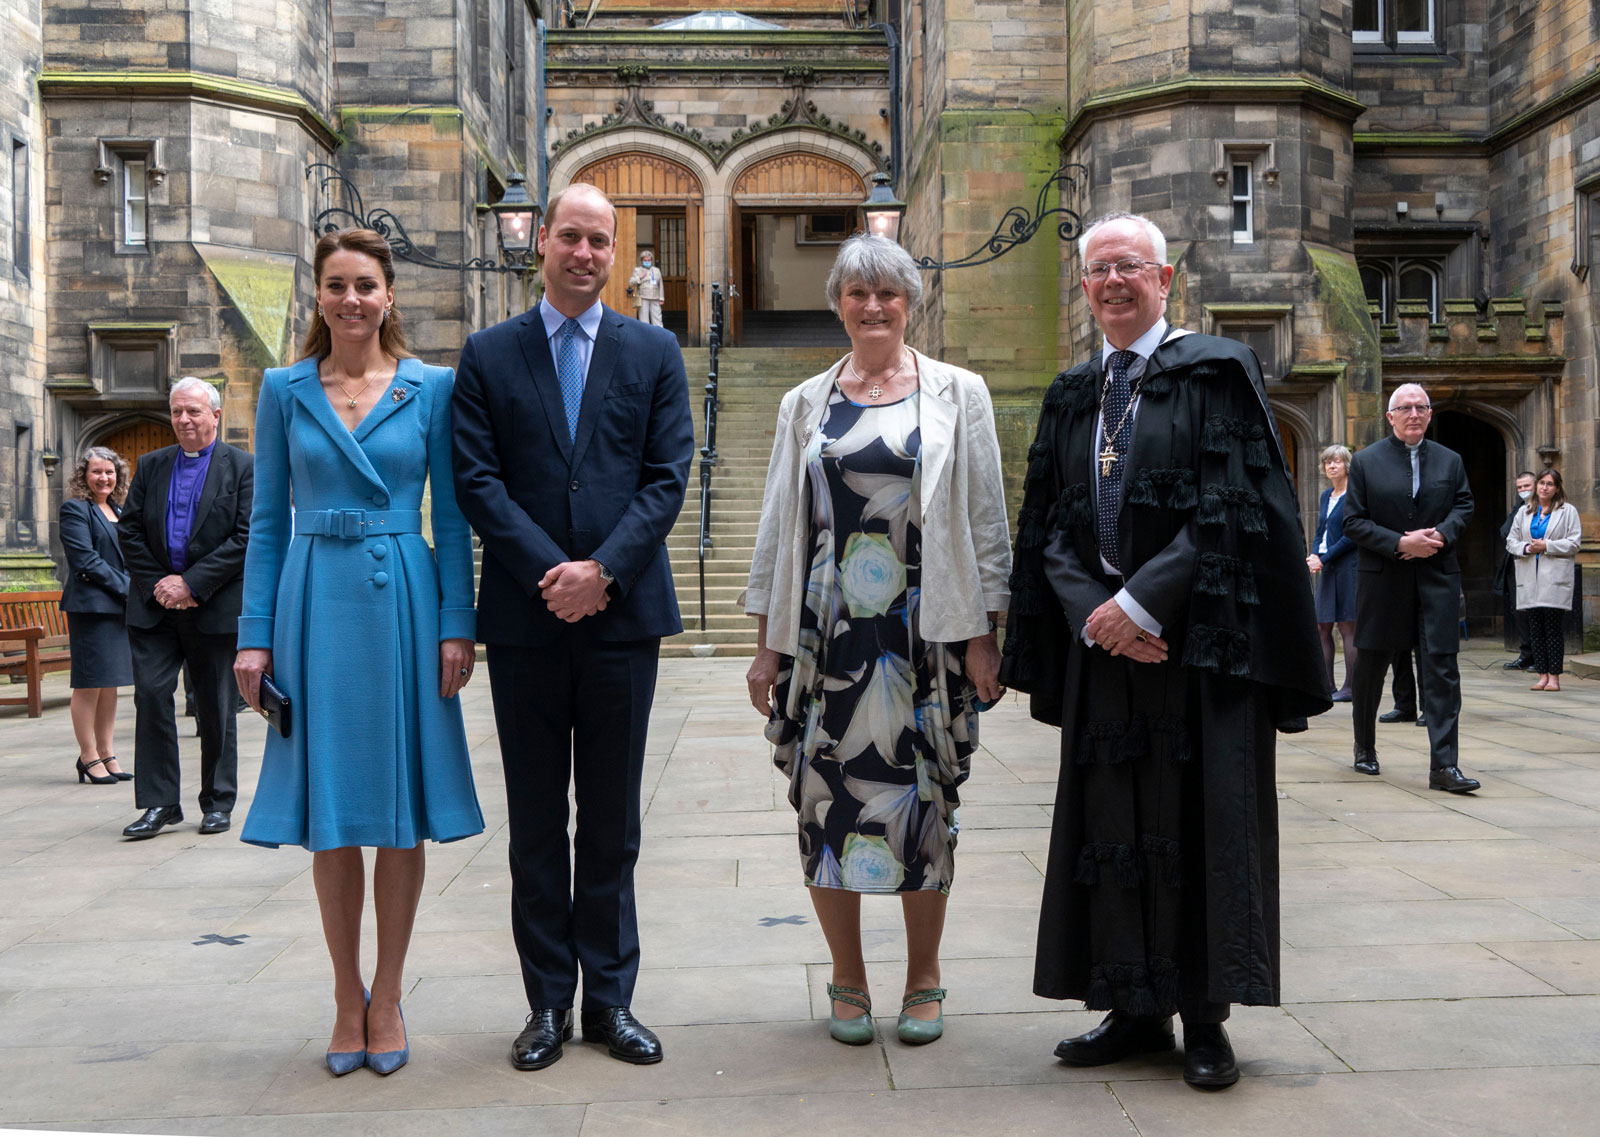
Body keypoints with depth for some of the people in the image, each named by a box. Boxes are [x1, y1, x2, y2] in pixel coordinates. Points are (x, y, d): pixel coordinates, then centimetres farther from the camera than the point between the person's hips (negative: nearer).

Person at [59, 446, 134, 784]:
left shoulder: (118, 511, 18)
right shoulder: (75, 509, -5)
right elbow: (86, 560, -13)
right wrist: (125, 588, -13)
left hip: (120, 607, 8)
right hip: (91, 606, -7)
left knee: (111, 683, 10)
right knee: (89, 682, -3)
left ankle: (106, 753, 17)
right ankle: (88, 757, 3)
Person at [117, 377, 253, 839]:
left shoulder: (243, 467, -1)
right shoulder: (151, 466, 12)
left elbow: (246, 538, -9)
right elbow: (129, 530, 9)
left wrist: (191, 583, -14)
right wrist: (156, 584, -5)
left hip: (214, 605, -3)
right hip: (154, 604, 3)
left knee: (215, 707, 5)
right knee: (150, 695, -4)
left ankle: (218, 803, 17)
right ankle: (159, 803, 4)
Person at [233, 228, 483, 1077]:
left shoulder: (431, 388, 4)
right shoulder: (284, 390, 7)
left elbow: (452, 517, 3)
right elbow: (268, 521, 8)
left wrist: (456, 626, -5)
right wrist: (255, 634, 1)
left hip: (403, 604, -1)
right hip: (317, 603, 1)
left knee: (402, 811, 4)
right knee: (330, 815, 5)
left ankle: (387, 998, 18)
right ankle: (347, 999, 20)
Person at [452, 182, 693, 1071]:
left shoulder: (654, 353, 8)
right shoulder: (488, 355, 7)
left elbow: (668, 476, 0)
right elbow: (477, 480, -1)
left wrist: (603, 570, -13)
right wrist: (550, 571, -13)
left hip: (622, 611, 0)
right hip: (526, 616, 0)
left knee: (612, 819, 8)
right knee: (536, 821, 7)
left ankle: (609, 998, 18)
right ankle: (549, 1002, 18)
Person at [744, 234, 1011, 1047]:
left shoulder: (957, 394, 6)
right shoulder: (806, 404, 11)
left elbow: (985, 520, 3)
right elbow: (778, 524, 11)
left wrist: (983, 633, -4)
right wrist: (767, 640, 6)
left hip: (925, 632, -2)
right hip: (826, 633, 2)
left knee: (922, 795, 2)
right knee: (827, 795, 2)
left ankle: (923, 980, 19)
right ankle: (848, 981, 18)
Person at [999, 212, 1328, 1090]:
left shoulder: (1216, 374, -1)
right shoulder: (1071, 398, 14)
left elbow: (1234, 507, -10)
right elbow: (1047, 526, 9)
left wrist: (1140, 601, -15)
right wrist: (1092, 610, -8)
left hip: (1199, 635, -4)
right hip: (1103, 638, 5)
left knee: (1203, 815, -1)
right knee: (1111, 820, 5)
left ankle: (1204, 1019, 10)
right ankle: (1134, 1009, 15)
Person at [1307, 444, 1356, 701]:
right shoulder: (1326, 495, 17)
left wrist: (1324, 558, -14)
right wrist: (1314, 557, -1)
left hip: (1348, 565, -8)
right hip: (1326, 568, 8)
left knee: (1347, 627, -5)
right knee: (1322, 627, 7)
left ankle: (1350, 687, -1)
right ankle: (1327, 686, 12)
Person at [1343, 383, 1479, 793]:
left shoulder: (1450, 461, 10)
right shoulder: (1366, 461, 1)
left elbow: (1463, 505, 9)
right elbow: (1353, 521, -3)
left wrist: (1441, 535, -12)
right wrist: (1401, 543, -16)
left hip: (1437, 578, 2)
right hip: (1382, 579, -1)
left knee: (1441, 666, -7)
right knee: (1370, 667, 9)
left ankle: (1443, 764, -7)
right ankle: (1365, 748, 29)